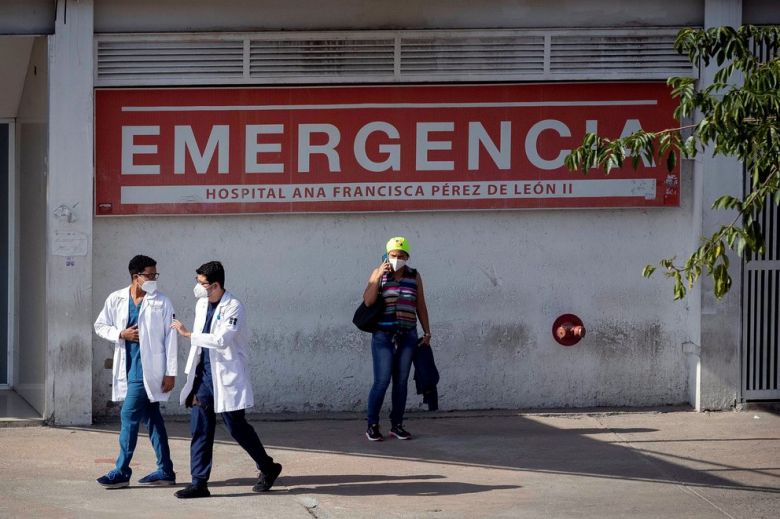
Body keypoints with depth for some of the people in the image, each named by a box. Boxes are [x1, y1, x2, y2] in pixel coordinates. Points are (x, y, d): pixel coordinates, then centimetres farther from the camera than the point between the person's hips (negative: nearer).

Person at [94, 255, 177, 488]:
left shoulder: (162, 303, -4)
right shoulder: (116, 300, 6)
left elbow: (170, 338, -4)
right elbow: (100, 326, 14)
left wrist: (171, 372, -7)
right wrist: (121, 334, -6)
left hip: (148, 369, -5)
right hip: (128, 367, 5)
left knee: (130, 415, -10)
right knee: (151, 418, 10)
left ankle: (121, 472, -5)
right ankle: (165, 471, 16)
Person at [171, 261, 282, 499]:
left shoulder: (233, 308, -14)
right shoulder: (201, 305, 10)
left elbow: (221, 340, -26)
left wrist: (187, 334, -22)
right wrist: (192, 372, 15)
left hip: (227, 377, -7)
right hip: (204, 375, 7)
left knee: (236, 427, 1)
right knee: (200, 430, 2)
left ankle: (268, 468, 21)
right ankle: (199, 483, 5)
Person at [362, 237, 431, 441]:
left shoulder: (414, 276, 7)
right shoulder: (379, 273, -1)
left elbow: (421, 307, 10)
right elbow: (368, 301, -10)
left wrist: (427, 333, 6)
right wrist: (379, 276, -18)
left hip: (407, 336, 3)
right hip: (383, 335, -3)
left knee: (401, 381, 5)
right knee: (382, 381, -9)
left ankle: (397, 424, 12)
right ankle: (372, 426, -1)